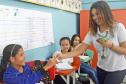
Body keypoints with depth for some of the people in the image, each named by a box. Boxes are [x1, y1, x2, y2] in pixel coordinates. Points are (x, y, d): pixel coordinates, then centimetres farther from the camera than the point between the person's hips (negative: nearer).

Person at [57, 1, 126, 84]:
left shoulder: (118, 27, -15)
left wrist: (110, 45, -27)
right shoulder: (92, 32, -6)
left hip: (118, 69, -4)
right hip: (101, 68, 4)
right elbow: (80, 50, -12)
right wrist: (63, 56, -26)